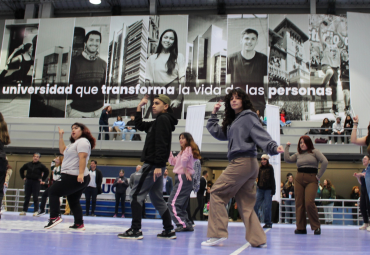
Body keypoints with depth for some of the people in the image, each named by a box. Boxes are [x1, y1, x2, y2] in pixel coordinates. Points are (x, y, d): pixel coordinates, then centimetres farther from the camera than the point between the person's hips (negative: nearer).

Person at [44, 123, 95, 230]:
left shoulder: (83, 141, -9)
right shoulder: (75, 143, 24)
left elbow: (82, 157, -21)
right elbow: (62, 151, 33)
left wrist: (81, 174, -30)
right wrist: (60, 136, 29)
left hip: (75, 177, -10)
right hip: (72, 177, 10)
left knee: (53, 192, -6)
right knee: (73, 201, 13)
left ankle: (55, 216, -12)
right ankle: (79, 224, 13)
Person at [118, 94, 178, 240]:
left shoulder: (163, 119, -10)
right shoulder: (157, 122, 20)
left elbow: (161, 144, -19)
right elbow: (139, 125, 29)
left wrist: (158, 165, -25)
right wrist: (139, 107, 21)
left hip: (152, 164, -10)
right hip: (156, 165, 10)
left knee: (136, 195, -7)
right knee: (157, 198, 13)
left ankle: (136, 230, -8)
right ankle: (169, 230, 16)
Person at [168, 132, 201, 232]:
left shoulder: (188, 149, -7)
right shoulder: (183, 151, 23)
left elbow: (184, 159, -27)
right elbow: (173, 162, 23)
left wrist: (185, 171, -16)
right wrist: (169, 152, 11)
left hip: (183, 178, -10)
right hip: (182, 179, 10)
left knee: (173, 203, -14)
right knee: (181, 205, 13)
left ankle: (182, 225, -17)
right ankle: (188, 225, 15)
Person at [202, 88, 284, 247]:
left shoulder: (248, 117, -3)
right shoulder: (233, 121, 23)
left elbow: (261, 135, -13)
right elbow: (218, 134, 28)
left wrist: (274, 148, -28)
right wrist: (214, 115, 26)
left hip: (242, 162, -9)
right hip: (249, 165, 9)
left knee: (217, 193, -5)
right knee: (245, 203, 9)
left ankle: (217, 234, -5)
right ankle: (258, 239, 9)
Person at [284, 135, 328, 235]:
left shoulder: (314, 152, 5)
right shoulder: (298, 154, 17)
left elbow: (325, 162, -6)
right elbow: (287, 159, 5)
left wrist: (318, 176, -7)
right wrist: (287, 147, 11)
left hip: (311, 180, -4)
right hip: (299, 179, 5)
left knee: (309, 203, -17)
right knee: (299, 203, 1)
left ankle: (316, 226, -1)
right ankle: (301, 228, 7)